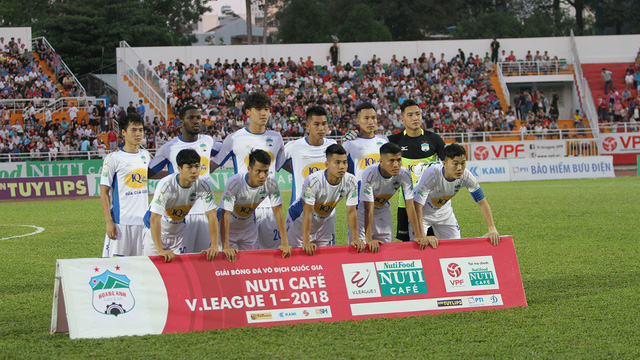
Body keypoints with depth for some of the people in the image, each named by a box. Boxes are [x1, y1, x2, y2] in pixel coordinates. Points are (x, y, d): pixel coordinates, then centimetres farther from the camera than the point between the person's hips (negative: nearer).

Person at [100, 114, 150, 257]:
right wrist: (109, 222, -12)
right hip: (120, 222, -5)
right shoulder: (113, 158, -5)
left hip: (143, 220, 5)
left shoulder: (145, 155, 11)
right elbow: (104, 192, -5)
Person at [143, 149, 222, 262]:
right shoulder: (166, 185, -33)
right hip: (156, 231, -4)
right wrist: (160, 250, -45)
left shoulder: (203, 184, -21)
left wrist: (214, 246, -28)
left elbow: (211, 216, -17)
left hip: (179, 230, 4)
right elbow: (155, 219, -36)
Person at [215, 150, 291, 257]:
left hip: (249, 226, 4)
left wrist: (285, 243, -21)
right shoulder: (234, 183, -35)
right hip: (228, 228, -4)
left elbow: (278, 213, -15)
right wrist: (226, 247, -42)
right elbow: (225, 216, -35)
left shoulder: (271, 183, -22)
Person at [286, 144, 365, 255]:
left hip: (323, 223, 5)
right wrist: (306, 242, -36)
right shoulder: (313, 181, -34)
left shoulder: (351, 182, -19)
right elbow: (307, 213, -33)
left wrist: (355, 238, -16)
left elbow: (351, 212, -11)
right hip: (299, 221, -5)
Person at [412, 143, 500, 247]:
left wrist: (492, 229, -25)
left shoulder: (466, 176, -24)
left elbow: (482, 202, -14)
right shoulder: (431, 174, -38)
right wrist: (421, 236, -52)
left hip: (444, 212, 4)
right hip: (422, 212, -4)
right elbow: (417, 205, -43)